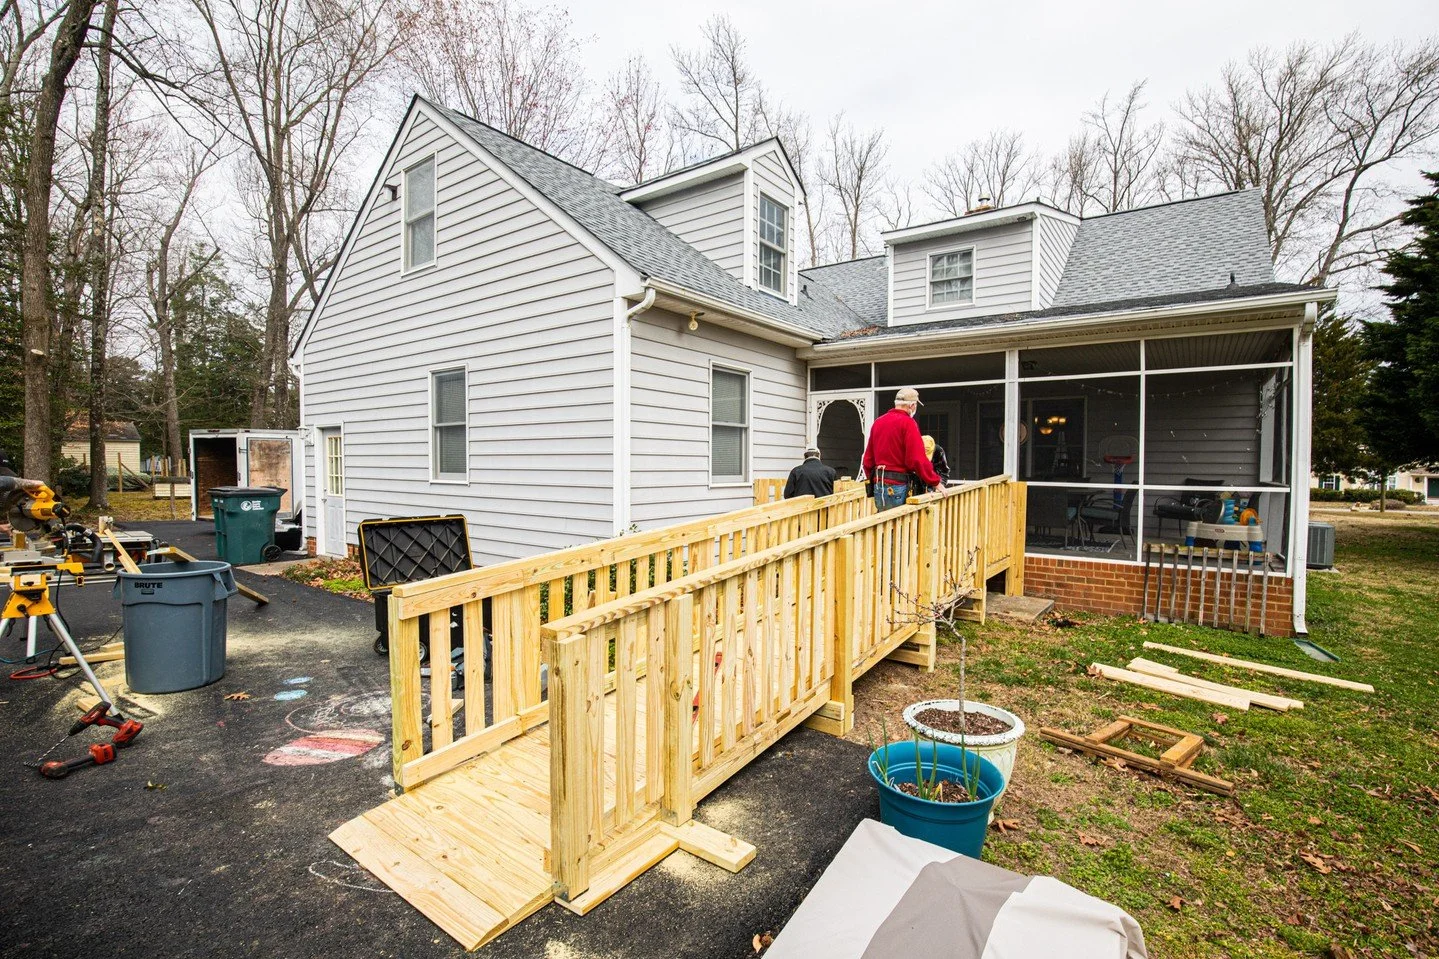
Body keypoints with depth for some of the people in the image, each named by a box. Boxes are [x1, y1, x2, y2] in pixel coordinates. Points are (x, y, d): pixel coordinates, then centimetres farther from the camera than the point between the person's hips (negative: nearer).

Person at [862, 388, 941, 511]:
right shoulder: (908, 423, -10)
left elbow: (868, 458, 15)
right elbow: (917, 460, -16)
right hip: (898, 486, -7)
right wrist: (935, 482, -7)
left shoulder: (878, 422, 11)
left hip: (878, 486, 7)